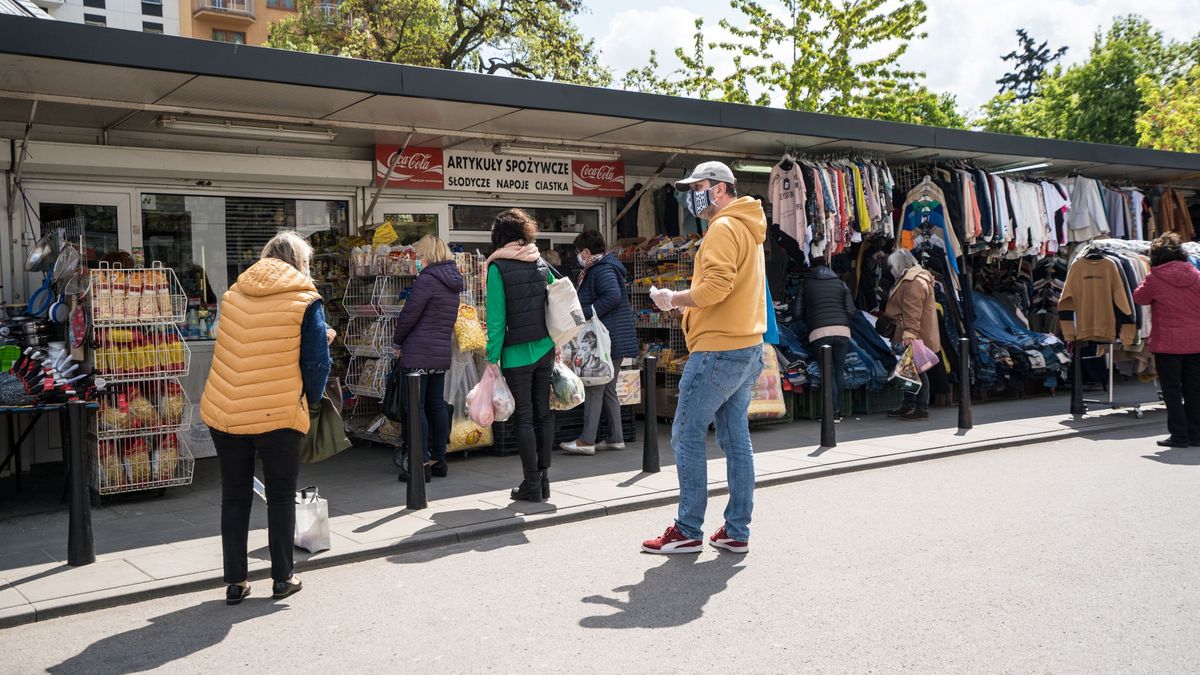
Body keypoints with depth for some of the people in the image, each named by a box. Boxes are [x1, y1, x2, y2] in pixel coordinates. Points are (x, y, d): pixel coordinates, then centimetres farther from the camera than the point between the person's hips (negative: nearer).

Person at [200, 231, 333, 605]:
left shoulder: (233, 294, 8)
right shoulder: (305, 301, -6)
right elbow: (316, 362, -5)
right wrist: (310, 401, 11)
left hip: (223, 411, 4)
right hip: (279, 415, -4)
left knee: (234, 497, 14)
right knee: (281, 496, 12)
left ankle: (235, 581, 19)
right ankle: (282, 578, 17)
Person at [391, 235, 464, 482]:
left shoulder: (427, 279, -13)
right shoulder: (452, 282, 14)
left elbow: (409, 314, -13)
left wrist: (397, 342, 3)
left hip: (418, 354, -9)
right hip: (442, 353, 9)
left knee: (415, 406, -4)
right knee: (437, 404, 13)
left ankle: (421, 464, -4)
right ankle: (439, 460, 18)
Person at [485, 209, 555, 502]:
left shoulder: (498, 267, -9)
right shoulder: (541, 263, 6)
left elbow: (496, 318, -12)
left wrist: (493, 358, -8)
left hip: (517, 353, -5)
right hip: (545, 348, 5)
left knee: (524, 417, 1)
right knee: (543, 413, 10)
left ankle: (531, 484, 6)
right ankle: (544, 479, 17)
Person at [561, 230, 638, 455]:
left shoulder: (602, 269, -13)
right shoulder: (604, 266, 19)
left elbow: (613, 295, -27)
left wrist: (586, 312, -20)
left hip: (607, 340, -11)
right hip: (613, 340, 11)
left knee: (594, 387, -8)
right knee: (608, 389, 13)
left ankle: (587, 441, -6)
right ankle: (616, 438, 16)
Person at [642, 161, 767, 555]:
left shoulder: (724, 228, -11)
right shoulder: (749, 229, 21)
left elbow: (714, 287, -23)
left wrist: (673, 298, -8)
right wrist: (685, 301, 13)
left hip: (718, 351, -10)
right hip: (747, 347, 10)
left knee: (687, 435, -4)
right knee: (736, 438, 10)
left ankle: (688, 532, 1)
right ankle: (736, 532, 14)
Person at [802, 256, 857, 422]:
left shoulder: (807, 284, 11)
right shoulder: (841, 283, 16)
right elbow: (851, 311, 7)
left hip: (819, 332, -2)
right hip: (842, 330, 2)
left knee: (828, 372, 0)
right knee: (839, 370, 9)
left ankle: (834, 413, -4)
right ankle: (838, 410, 12)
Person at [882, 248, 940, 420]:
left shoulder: (914, 283, -17)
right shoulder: (910, 279, 18)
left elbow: (912, 313, -24)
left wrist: (909, 334, -28)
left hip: (916, 337, -11)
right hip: (914, 337, 11)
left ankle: (922, 409, -1)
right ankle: (908, 406, 21)